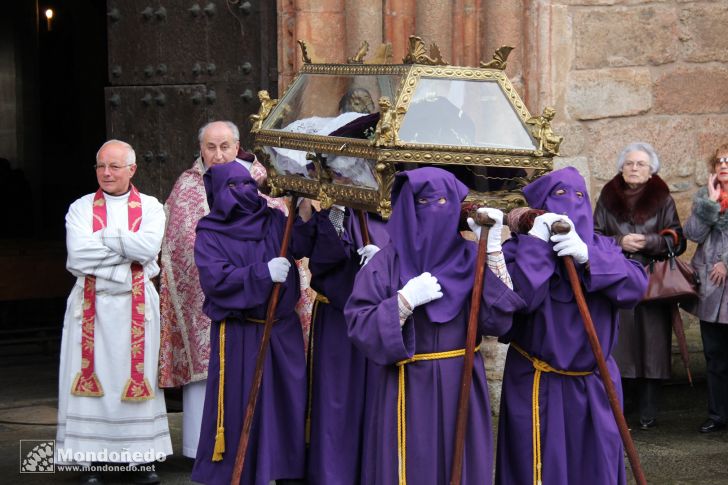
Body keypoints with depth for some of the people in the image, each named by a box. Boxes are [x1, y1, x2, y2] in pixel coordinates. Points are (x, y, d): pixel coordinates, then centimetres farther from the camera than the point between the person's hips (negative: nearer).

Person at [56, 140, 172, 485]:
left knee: (136, 375, 1)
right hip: (90, 304, 0)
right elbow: (77, 255, -10)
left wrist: (104, 237, -9)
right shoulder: (80, 208, 7)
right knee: (90, 379, -2)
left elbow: (149, 246, -13)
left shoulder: (150, 208, 6)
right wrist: (128, 249, -10)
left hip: (136, 305, 0)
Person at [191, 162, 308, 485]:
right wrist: (263, 273, -23)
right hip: (238, 336, -3)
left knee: (288, 404, 6)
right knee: (239, 410, -1)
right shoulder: (210, 234, -2)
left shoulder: (275, 221, 8)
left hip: (282, 330, 3)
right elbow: (215, 279, -16)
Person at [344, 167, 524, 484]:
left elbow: (497, 321, -8)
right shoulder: (387, 263, -4)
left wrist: (492, 250, -11)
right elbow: (359, 327, -11)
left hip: (461, 389, 3)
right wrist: (405, 300, -21)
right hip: (407, 393, -3)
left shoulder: (469, 259, 4)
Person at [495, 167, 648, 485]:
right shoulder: (520, 249, -5)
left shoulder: (602, 248, 7)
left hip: (594, 387, 4)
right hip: (537, 390, -4)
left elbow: (635, 286, -11)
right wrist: (537, 243, -22)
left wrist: (587, 256, -23)